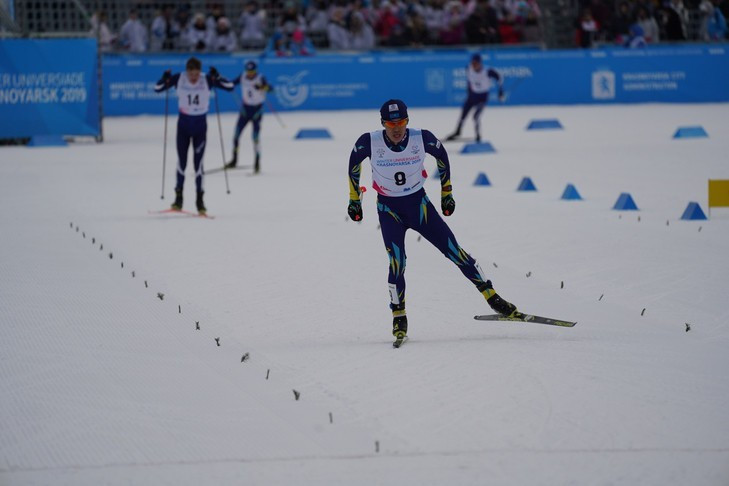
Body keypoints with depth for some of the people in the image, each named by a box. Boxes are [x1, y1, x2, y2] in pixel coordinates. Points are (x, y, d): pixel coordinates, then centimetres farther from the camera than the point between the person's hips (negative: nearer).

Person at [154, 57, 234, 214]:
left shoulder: (207, 80, -12)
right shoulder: (178, 79, -10)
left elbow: (230, 87, -14)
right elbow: (157, 88, -2)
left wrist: (216, 77, -28)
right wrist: (166, 79, -22)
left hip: (200, 126, -1)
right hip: (183, 124, 1)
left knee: (198, 163, -3)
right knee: (181, 161, 5)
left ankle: (200, 200, 7)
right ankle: (178, 197, 19)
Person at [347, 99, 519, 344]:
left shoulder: (422, 138, -16)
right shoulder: (369, 142, -18)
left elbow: (441, 155, 4)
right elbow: (354, 163, 3)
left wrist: (446, 193, 10)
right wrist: (354, 199, 8)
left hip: (418, 203, 1)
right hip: (389, 209, -1)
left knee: (453, 249, -4)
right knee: (396, 262, -18)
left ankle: (492, 298, 4)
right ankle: (399, 317, -1)